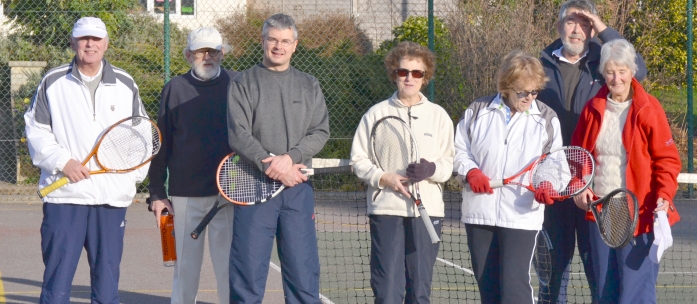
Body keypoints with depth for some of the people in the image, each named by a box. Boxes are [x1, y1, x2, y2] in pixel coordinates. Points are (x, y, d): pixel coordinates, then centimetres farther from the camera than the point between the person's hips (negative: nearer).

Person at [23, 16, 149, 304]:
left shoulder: (125, 84, 10)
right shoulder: (53, 82, 5)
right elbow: (36, 130, 5)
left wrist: (134, 177, 5)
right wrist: (62, 161, -9)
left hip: (113, 197, 2)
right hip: (64, 195, -2)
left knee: (107, 279, 5)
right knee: (56, 279, -4)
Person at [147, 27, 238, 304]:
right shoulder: (175, 89, 6)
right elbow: (161, 144, 7)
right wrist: (157, 192, 4)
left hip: (229, 193, -1)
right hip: (184, 195, 1)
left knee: (229, 264, -1)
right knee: (185, 264, 7)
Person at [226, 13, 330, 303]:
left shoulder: (309, 86, 12)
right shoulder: (243, 83, 4)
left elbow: (320, 132, 3)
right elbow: (238, 135, -6)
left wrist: (290, 158, -14)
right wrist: (272, 165, -15)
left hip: (298, 187, 2)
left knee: (303, 266, 2)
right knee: (249, 265, -1)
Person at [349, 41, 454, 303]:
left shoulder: (438, 116, 10)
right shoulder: (377, 113, 6)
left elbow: (449, 163, 7)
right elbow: (358, 160, 5)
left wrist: (431, 169, -15)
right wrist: (384, 178, -13)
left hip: (427, 211, 2)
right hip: (387, 209, -1)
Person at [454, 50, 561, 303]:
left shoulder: (547, 119, 4)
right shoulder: (478, 111, 5)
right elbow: (459, 149, 11)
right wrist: (470, 171, -9)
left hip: (522, 215, -2)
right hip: (479, 212, 2)